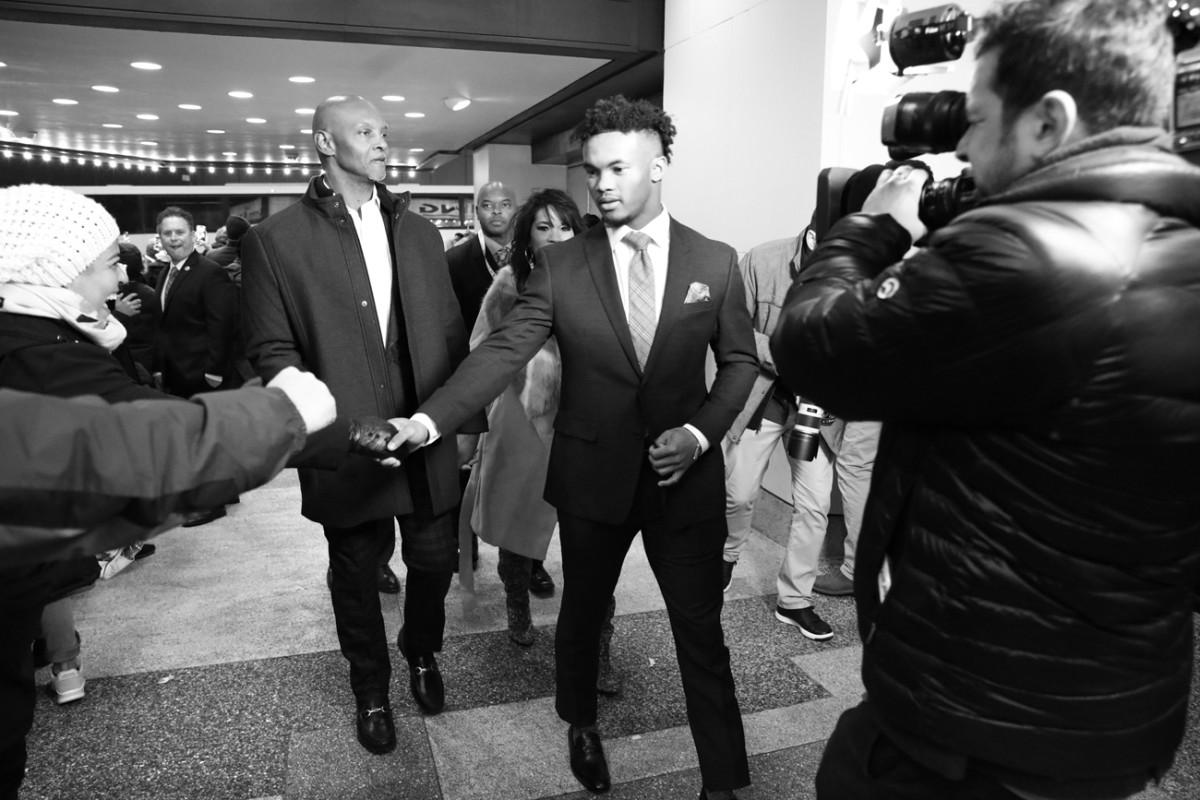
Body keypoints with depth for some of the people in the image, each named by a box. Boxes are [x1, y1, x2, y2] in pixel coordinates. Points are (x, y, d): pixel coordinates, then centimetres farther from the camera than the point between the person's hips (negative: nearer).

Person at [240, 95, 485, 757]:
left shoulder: (419, 231, 9)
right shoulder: (275, 239, -5)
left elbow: (452, 334, 10)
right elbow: (272, 351, -7)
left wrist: (469, 416, 8)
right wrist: (337, 431, -17)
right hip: (346, 451, -3)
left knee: (433, 562, 14)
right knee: (356, 577, 14)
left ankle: (423, 655, 45)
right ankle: (371, 690, 39)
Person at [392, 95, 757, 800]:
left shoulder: (716, 262, -1)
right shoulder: (560, 266, -3)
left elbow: (741, 359, 5)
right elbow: (503, 352, -11)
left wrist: (699, 432, -11)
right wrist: (428, 421, -25)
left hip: (685, 473, 0)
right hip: (592, 474, 1)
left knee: (702, 630, 6)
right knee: (583, 611, 20)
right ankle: (582, 725, 47)